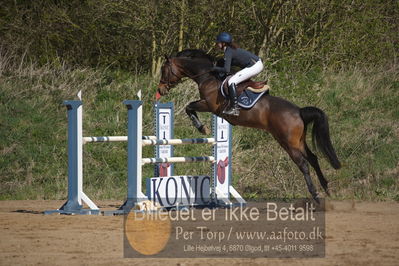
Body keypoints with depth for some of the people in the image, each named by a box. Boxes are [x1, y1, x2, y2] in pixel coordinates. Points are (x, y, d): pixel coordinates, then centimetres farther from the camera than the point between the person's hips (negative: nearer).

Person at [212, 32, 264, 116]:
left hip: (254, 66, -10)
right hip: (258, 63, 10)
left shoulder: (228, 52, -13)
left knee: (231, 82, -12)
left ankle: (235, 108, -15)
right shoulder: (232, 49, 15)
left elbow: (226, 70, -20)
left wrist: (216, 68, -5)